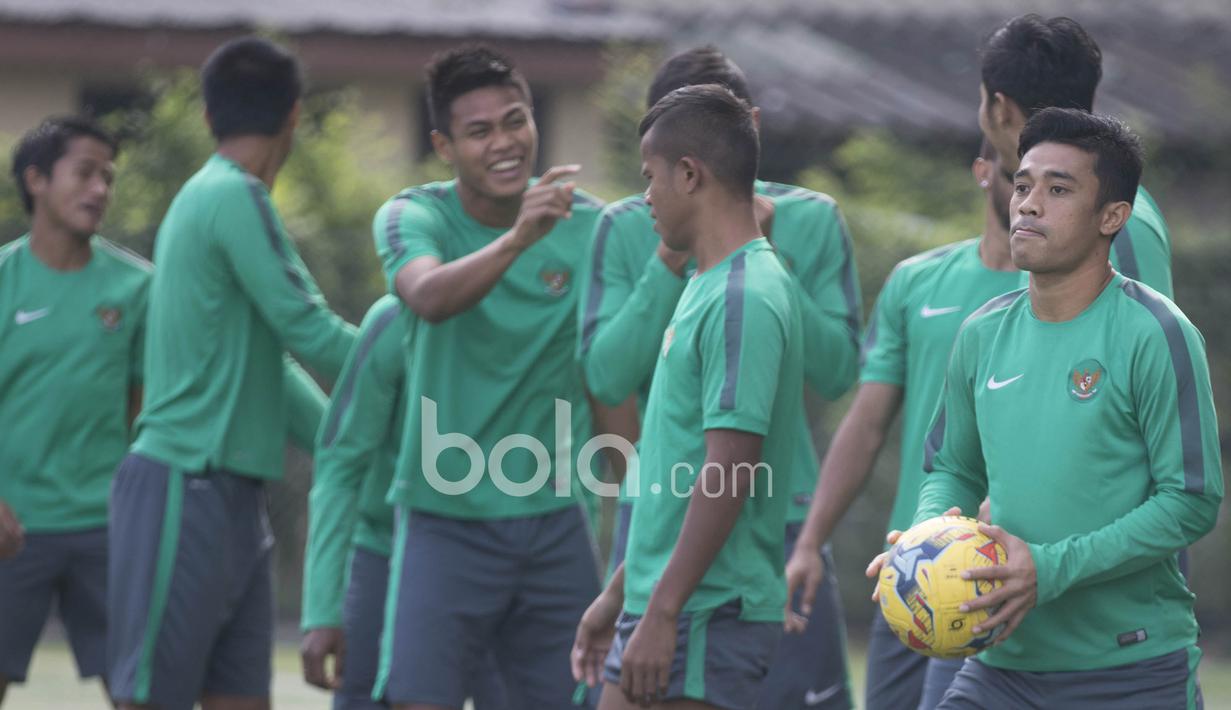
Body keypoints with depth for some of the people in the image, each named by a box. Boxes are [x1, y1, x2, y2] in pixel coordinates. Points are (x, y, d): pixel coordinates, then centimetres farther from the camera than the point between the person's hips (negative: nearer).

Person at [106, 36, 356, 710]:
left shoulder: (207, 197, 17)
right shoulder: (234, 199, -13)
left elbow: (269, 359, 23)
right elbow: (310, 335, -14)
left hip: (231, 496, 9)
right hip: (184, 491, -9)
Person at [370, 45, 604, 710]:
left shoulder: (588, 225, -2)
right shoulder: (412, 217, -9)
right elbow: (429, 297, -32)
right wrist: (518, 237, -48)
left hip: (554, 518, 3)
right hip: (446, 519, -3)